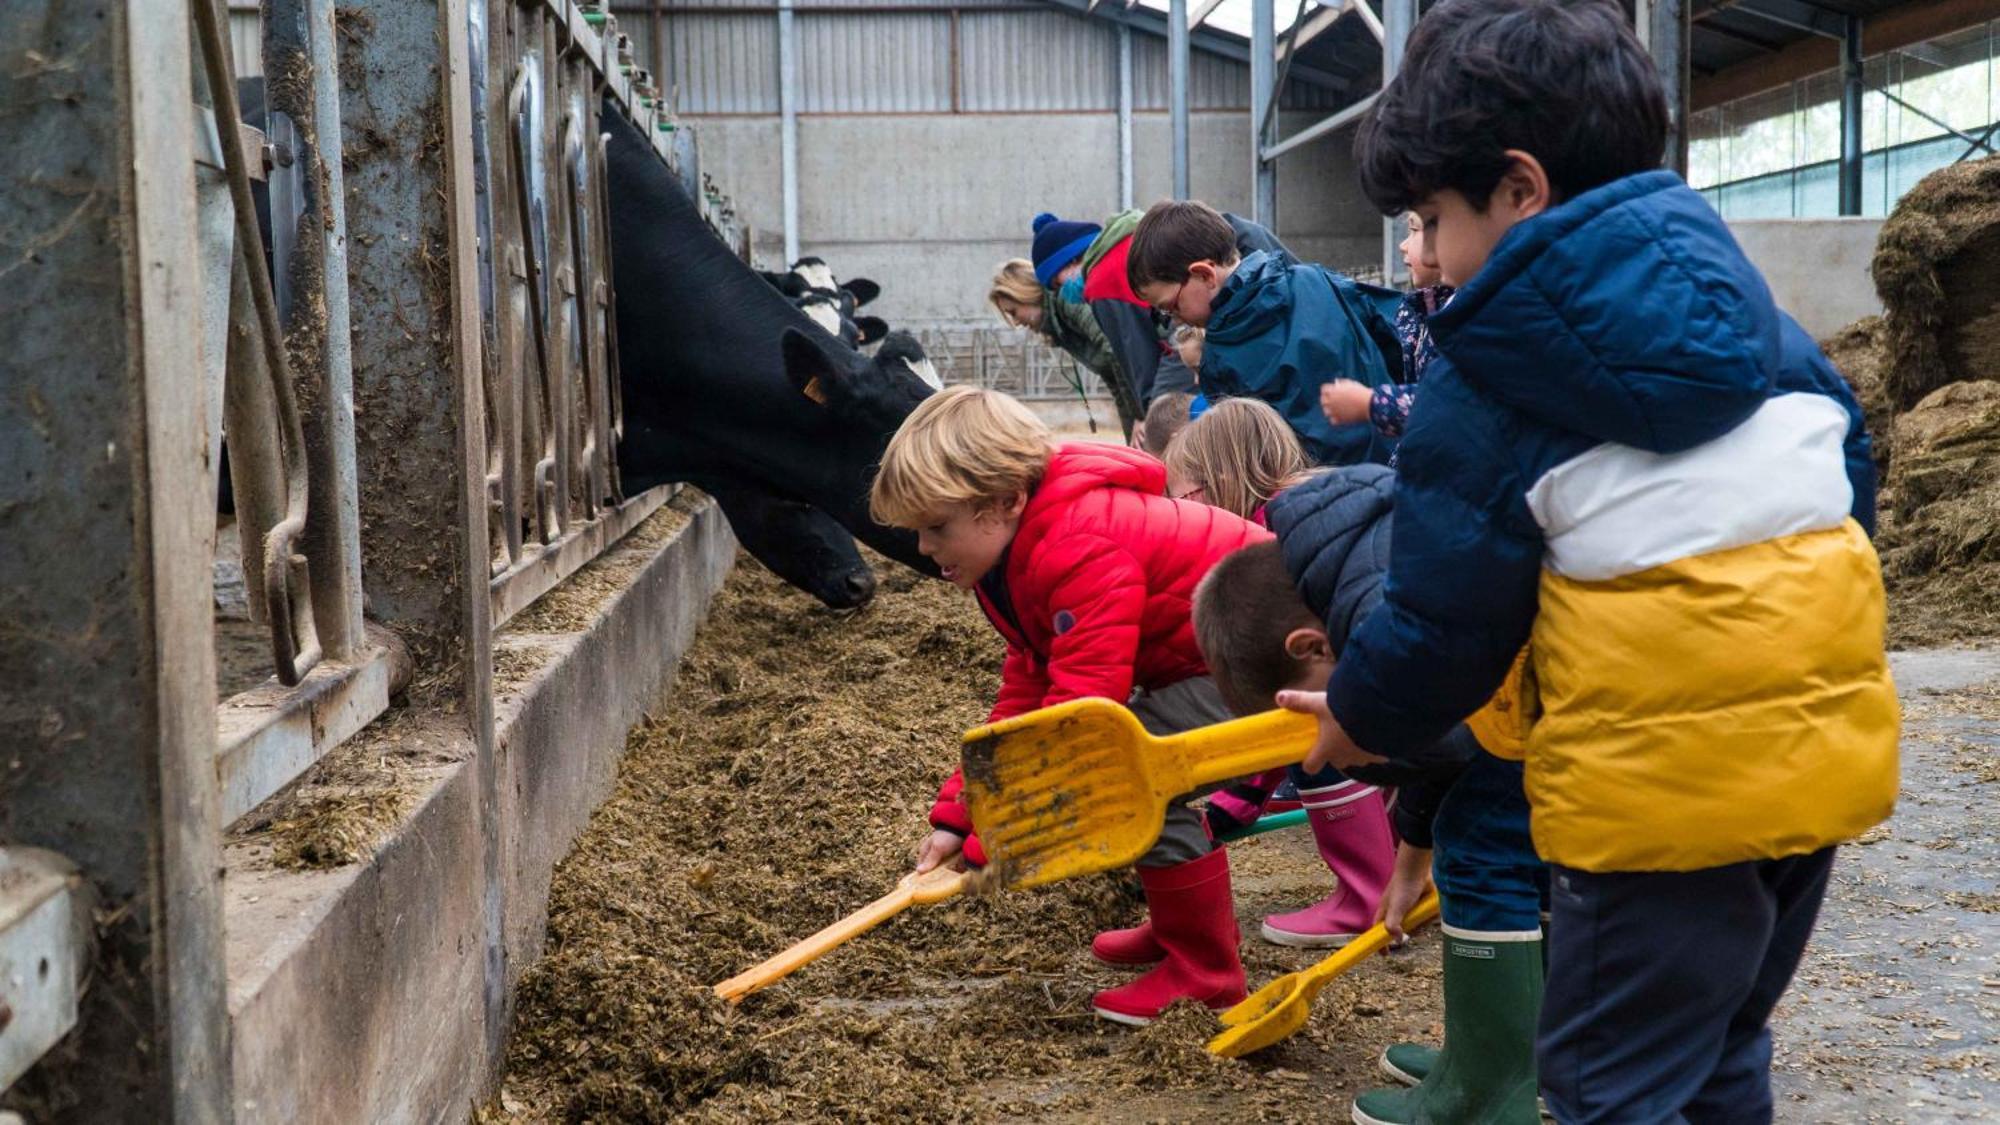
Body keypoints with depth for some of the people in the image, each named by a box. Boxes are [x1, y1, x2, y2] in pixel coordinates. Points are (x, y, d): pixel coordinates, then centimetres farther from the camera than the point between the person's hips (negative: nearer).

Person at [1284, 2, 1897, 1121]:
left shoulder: (1484, 386, -11)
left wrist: (1364, 718, 12)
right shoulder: (1745, 303, 8)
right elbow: (1852, 461, 17)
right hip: (1827, 743, 8)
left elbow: (1446, 619, -7)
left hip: (1665, 778, -8)